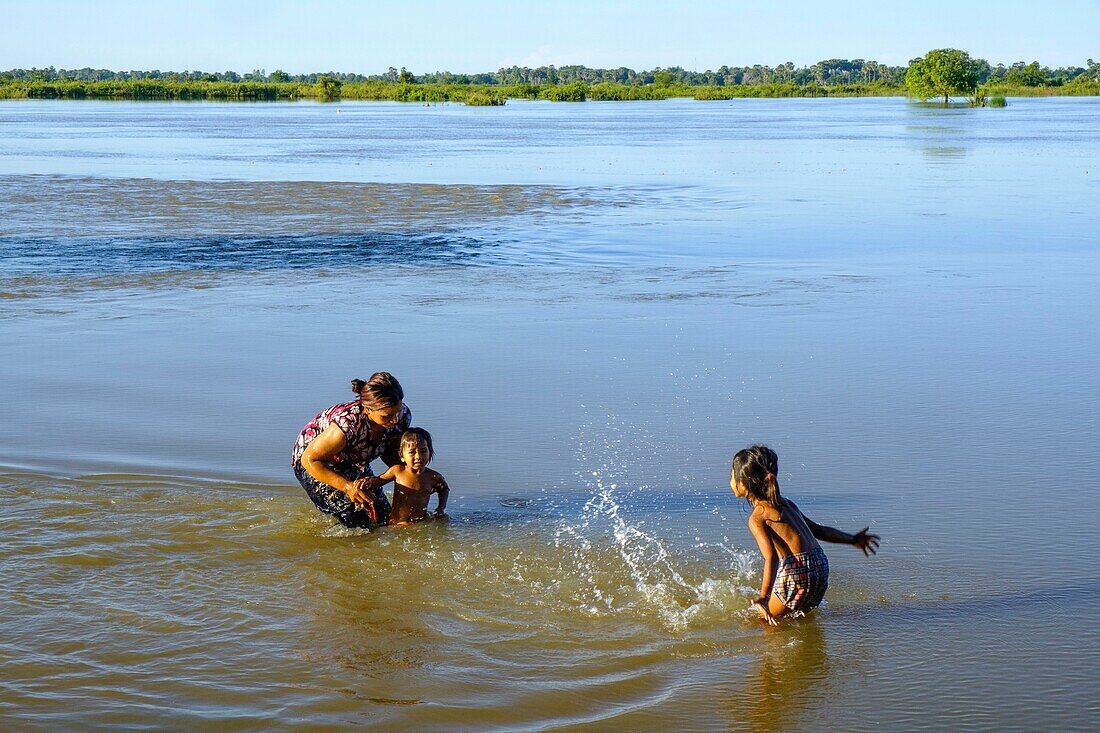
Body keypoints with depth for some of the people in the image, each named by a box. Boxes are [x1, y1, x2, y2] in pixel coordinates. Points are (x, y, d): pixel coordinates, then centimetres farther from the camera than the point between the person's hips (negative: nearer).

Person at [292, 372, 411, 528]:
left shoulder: (403, 416, -23)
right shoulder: (347, 425, -44)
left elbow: (390, 453, -2)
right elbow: (309, 460, -30)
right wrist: (347, 486, -40)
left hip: (353, 465, 6)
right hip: (315, 463, -6)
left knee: (384, 516, 4)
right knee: (356, 521, -22)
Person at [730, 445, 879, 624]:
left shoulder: (757, 517, -6)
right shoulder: (786, 504, 17)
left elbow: (771, 557, -20)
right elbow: (818, 530, 24)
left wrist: (763, 598, -26)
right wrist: (853, 539, 38)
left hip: (797, 571, -8)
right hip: (821, 565, 8)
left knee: (763, 621, 8)